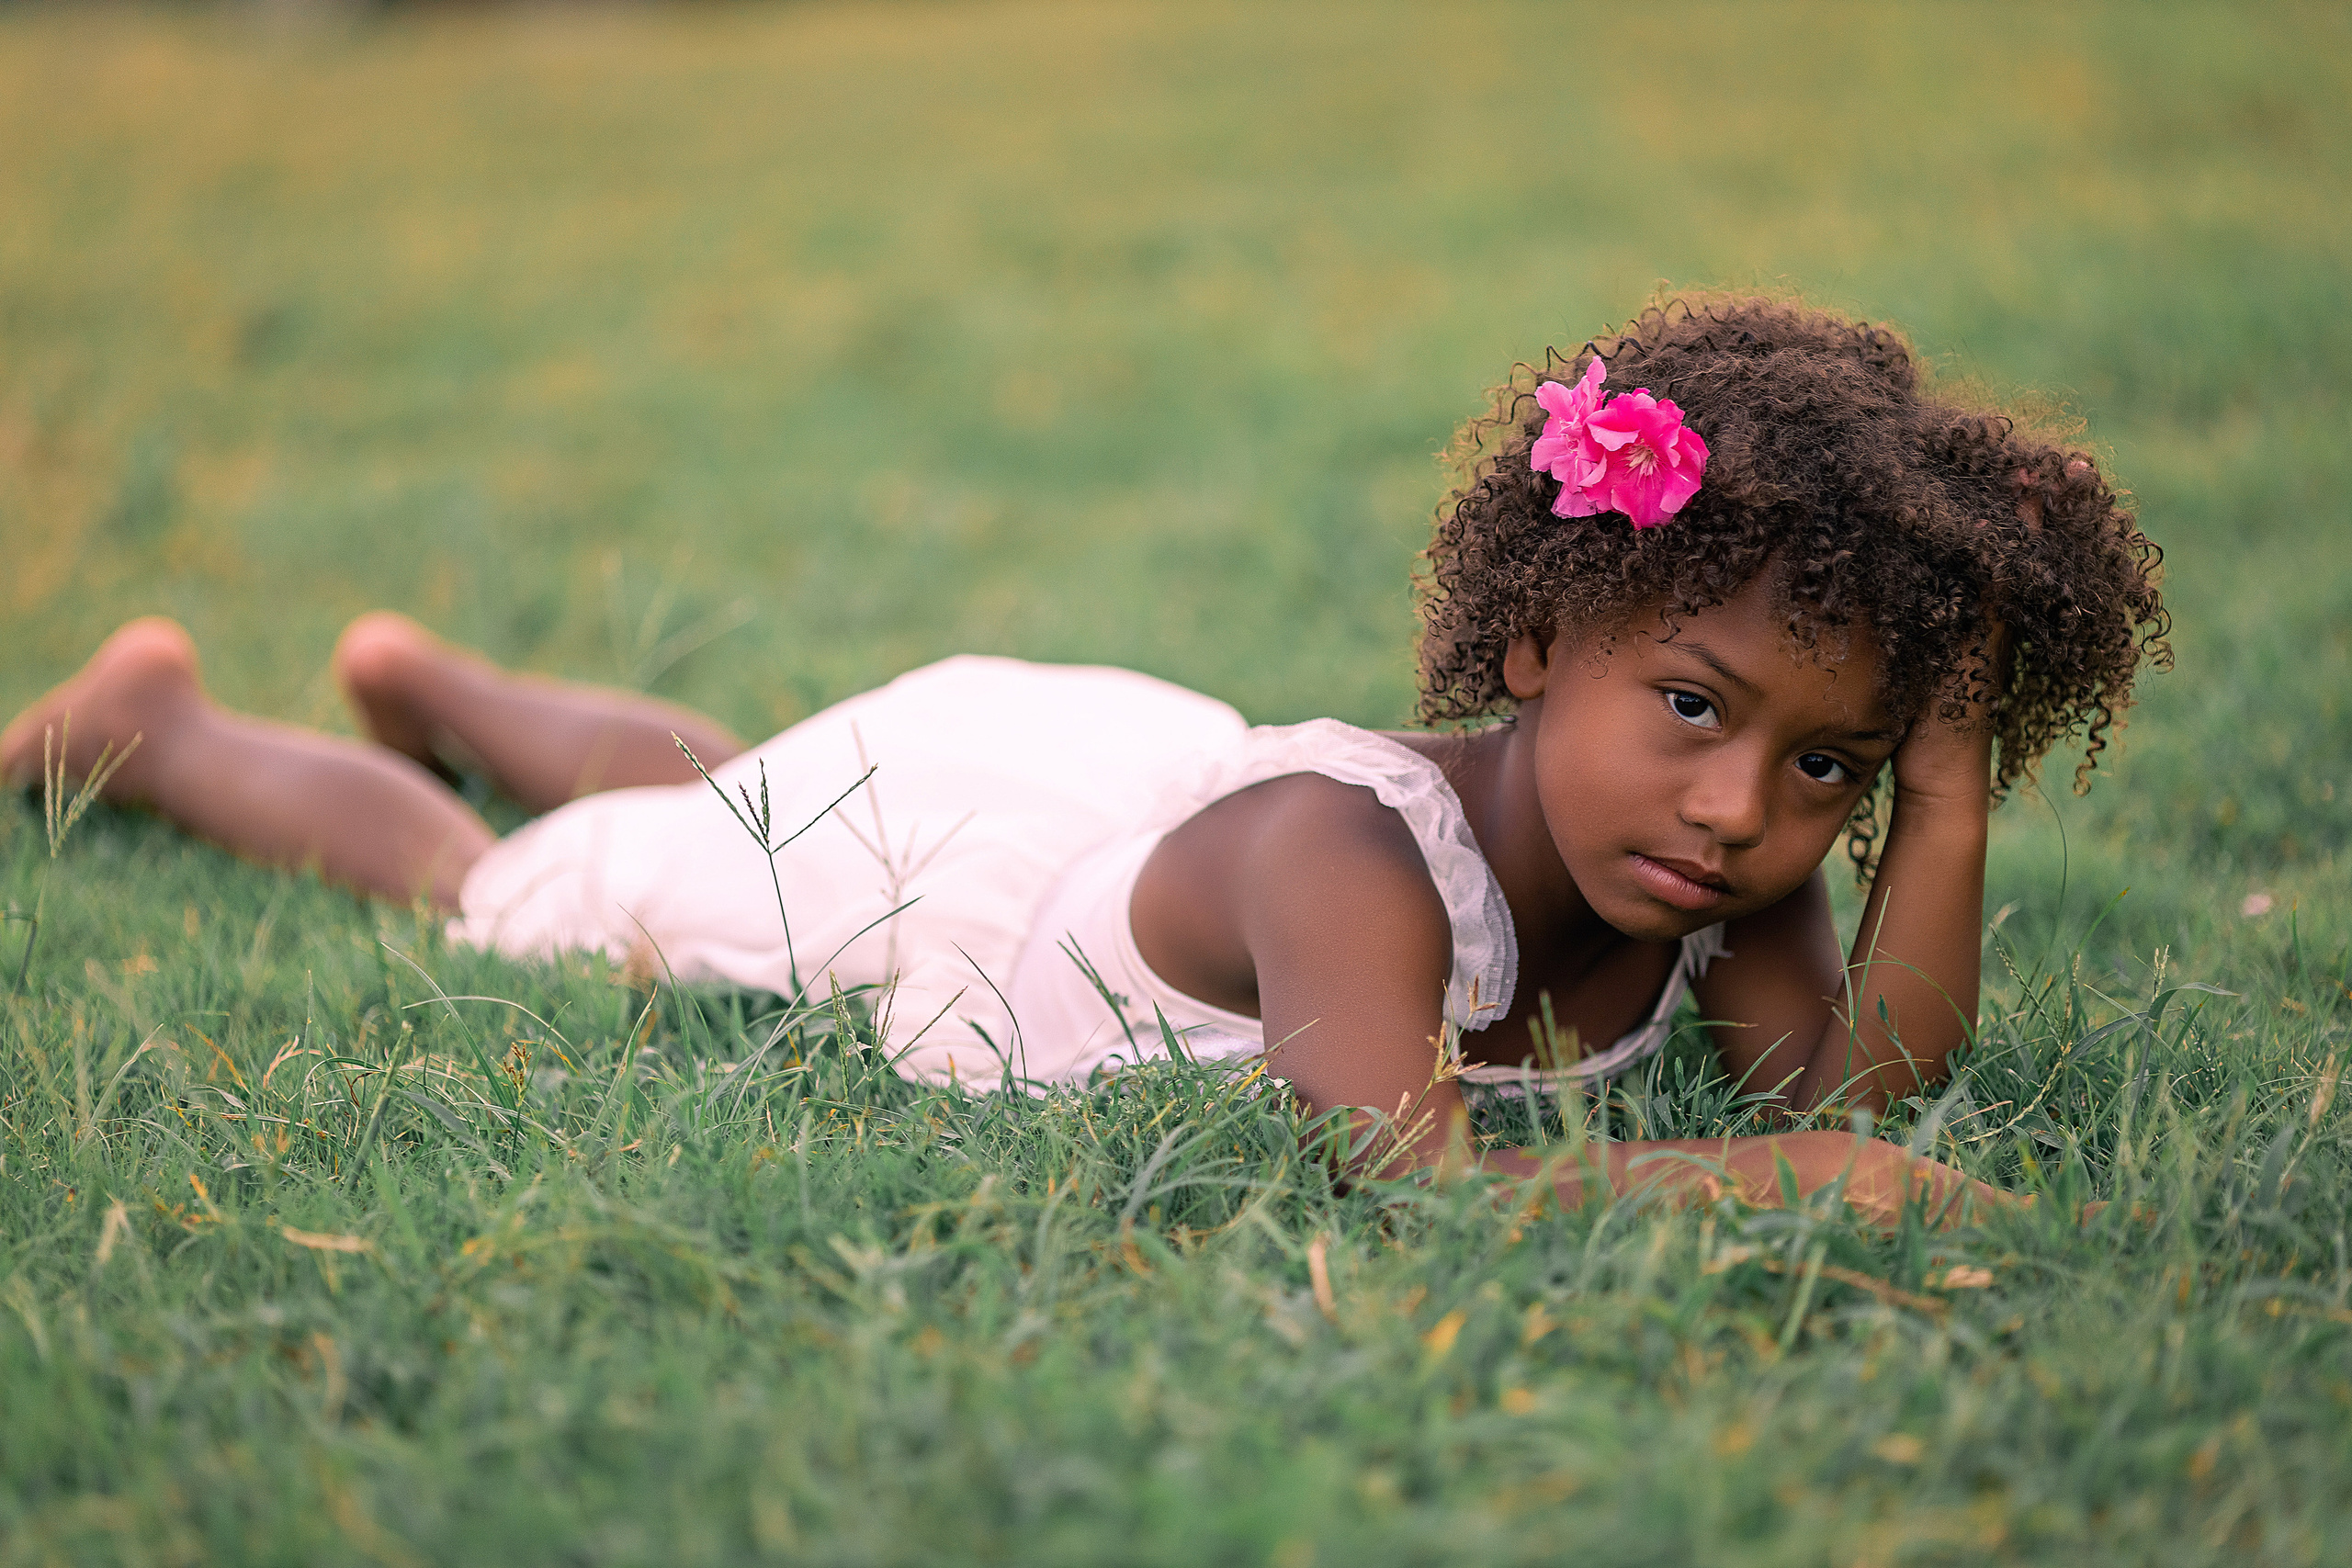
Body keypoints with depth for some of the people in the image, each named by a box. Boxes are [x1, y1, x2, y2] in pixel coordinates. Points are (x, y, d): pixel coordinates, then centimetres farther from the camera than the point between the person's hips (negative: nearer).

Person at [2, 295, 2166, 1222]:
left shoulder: (1724, 877, -25)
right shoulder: (1341, 857, -47)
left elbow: (1860, 1085, -30)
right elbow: (1399, 1186, -56)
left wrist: (1941, 827, -43)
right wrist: (1749, 1172, -61)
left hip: (1124, 770, 6)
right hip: (895, 827, -6)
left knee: (697, 786, 36)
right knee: (481, 884, 20)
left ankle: (438, 680, 64)